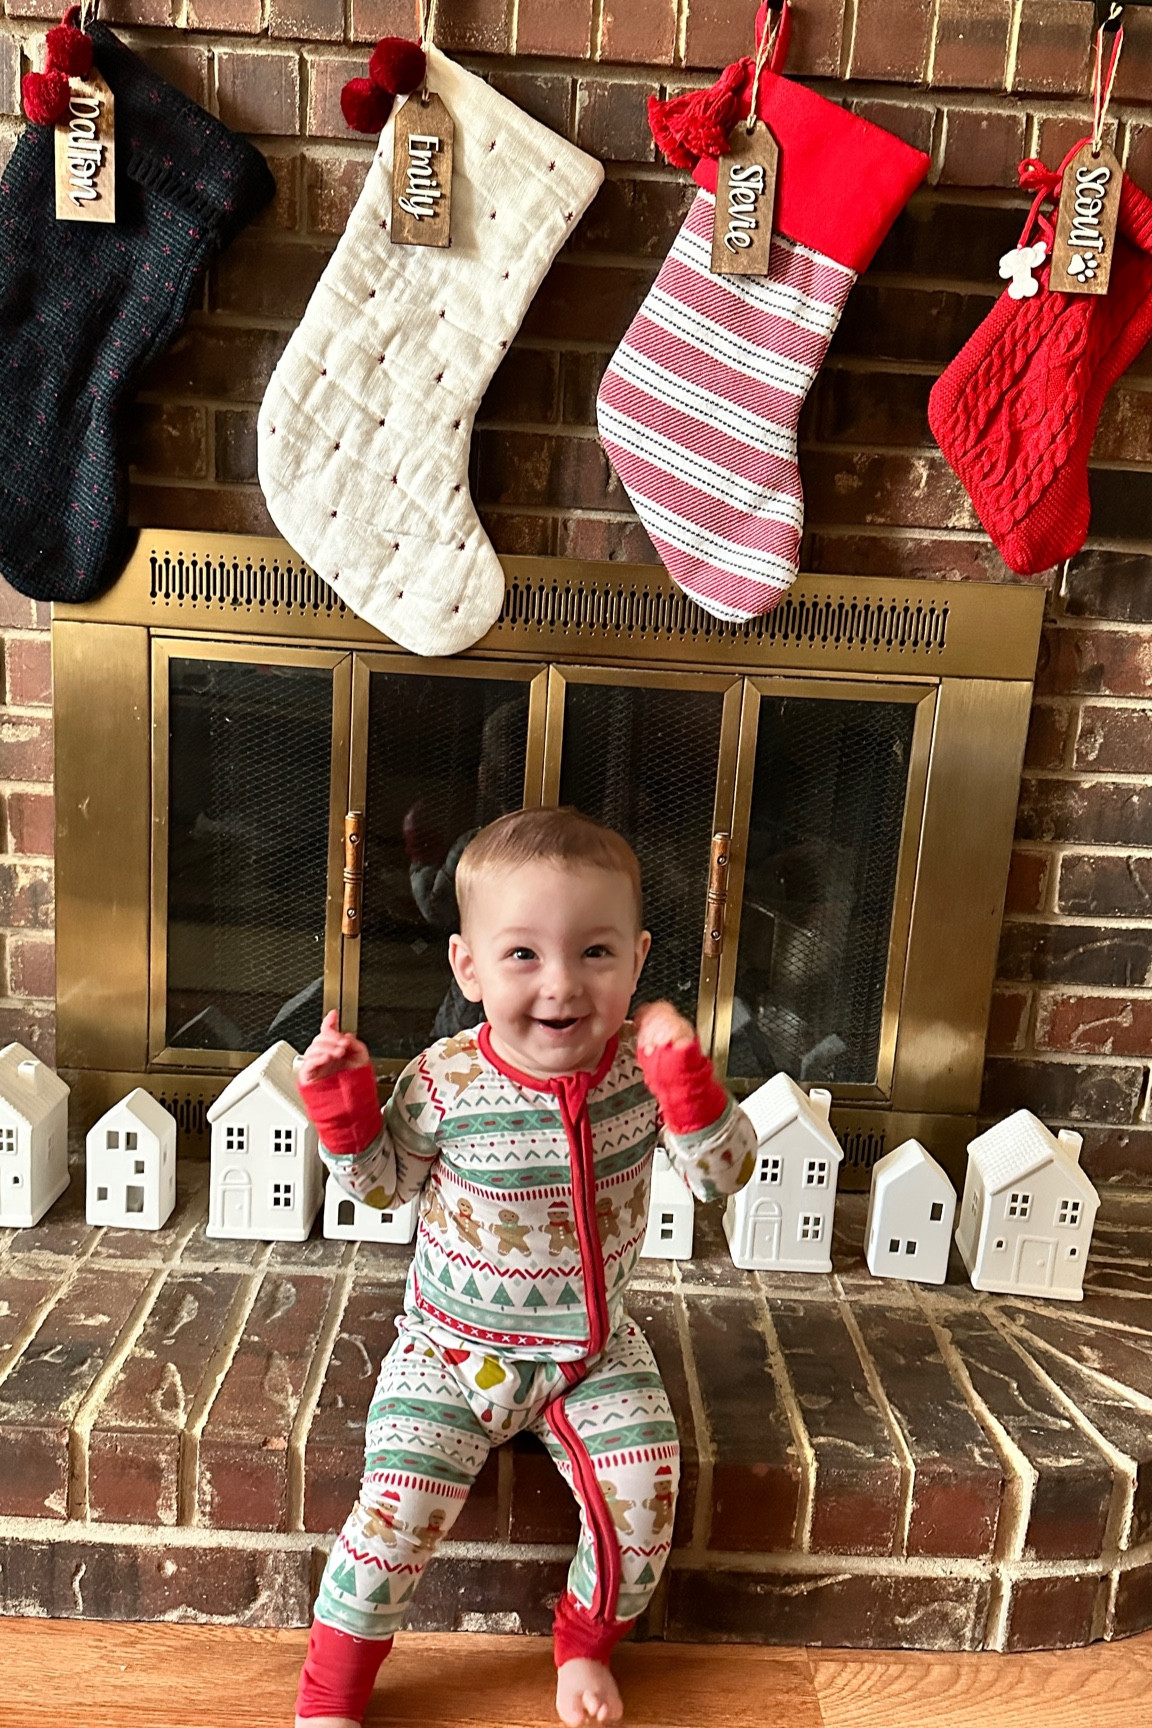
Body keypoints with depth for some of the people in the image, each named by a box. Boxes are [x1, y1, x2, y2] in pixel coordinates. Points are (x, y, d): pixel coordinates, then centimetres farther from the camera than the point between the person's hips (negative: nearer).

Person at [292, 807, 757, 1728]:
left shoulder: (644, 1068, -14)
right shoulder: (445, 1083, -18)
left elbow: (725, 1174, -14)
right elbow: (384, 1183, -1)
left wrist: (689, 1080, -31)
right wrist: (342, 1101, -19)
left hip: (595, 1348, 2)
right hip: (457, 1349, -2)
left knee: (643, 1495, -7)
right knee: (397, 1509, -11)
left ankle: (587, 1648, 27)